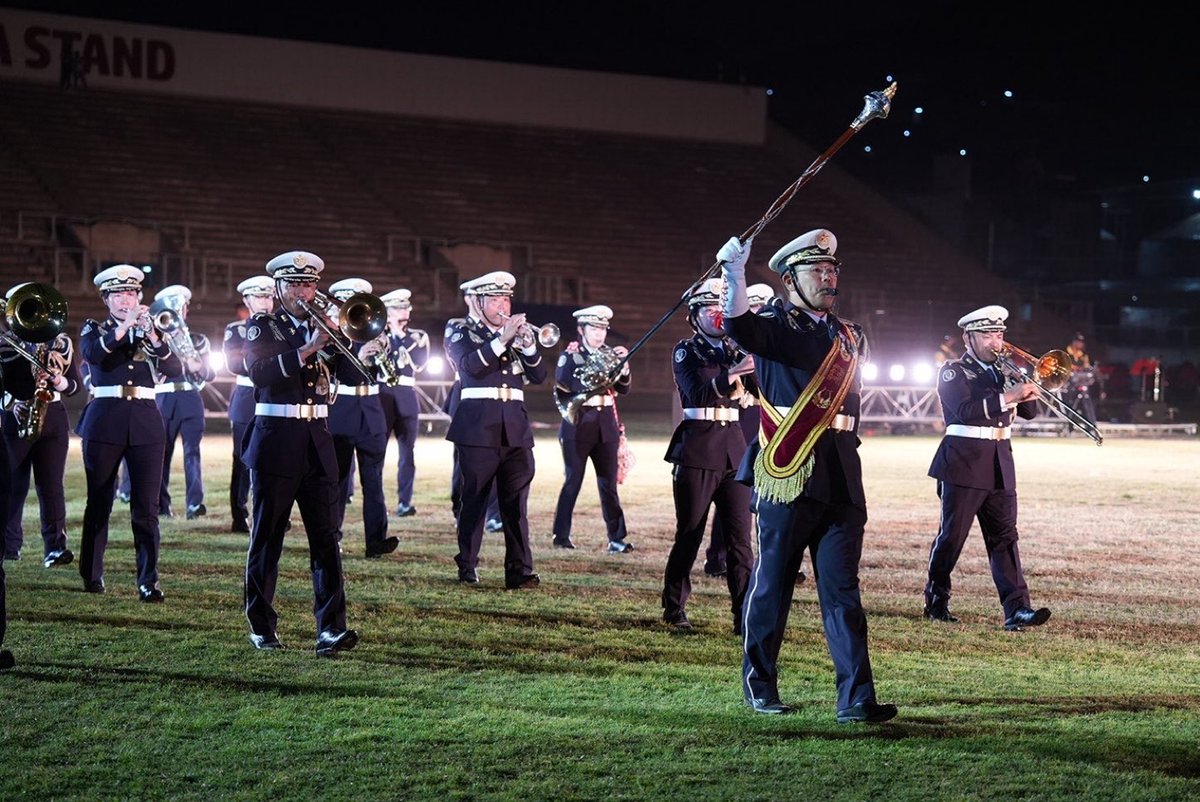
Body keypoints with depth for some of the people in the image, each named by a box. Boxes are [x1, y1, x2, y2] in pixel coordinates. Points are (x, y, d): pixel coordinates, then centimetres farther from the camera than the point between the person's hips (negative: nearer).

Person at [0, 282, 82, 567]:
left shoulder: (60, 342, 8)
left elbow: (77, 383, 6)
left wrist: (61, 383, -14)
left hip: (52, 418, 1)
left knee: (51, 484, -5)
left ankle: (55, 547, -9)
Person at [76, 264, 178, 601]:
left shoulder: (150, 329, 13)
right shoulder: (94, 329, 8)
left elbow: (174, 368, -2)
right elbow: (92, 353, -15)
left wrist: (153, 336, -16)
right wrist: (125, 326, -23)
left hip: (145, 422, 1)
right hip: (104, 421, -1)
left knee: (146, 506, -5)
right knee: (99, 502, 7)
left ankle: (148, 581, -5)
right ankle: (92, 574, 20)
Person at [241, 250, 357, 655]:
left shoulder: (322, 328, 14)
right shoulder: (262, 327, 2)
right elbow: (260, 370, -17)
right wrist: (306, 350, -25)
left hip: (317, 441, 4)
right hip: (276, 441, -3)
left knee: (327, 537, -5)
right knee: (267, 538, 3)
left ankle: (330, 629, -10)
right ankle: (262, 627, 13)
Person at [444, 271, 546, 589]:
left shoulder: (515, 333, 18)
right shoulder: (461, 332, 5)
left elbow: (538, 376, 9)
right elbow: (470, 365, -15)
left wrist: (528, 345, -7)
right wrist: (502, 339, -19)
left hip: (515, 428, 4)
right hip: (478, 428, -4)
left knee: (516, 503, -2)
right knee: (474, 500, 1)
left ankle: (520, 571, -5)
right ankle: (467, 568, 11)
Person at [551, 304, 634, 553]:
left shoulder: (607, 355, 11)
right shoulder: (570, 355, -1)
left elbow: (623, 388, 6)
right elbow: (565, 382, -16)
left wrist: (623, 368, -12)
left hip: (606, 425, 4)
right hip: (578, 424, -4)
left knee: (609, 483, 1)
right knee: (573, 482, 0)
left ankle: (617, 538, 1)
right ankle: (561, 535, 9)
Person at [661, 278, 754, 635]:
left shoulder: (736, 350, 13)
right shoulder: (686, 351, 0)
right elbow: (697, 393, -17)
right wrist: (729, 377, -34)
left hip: (734, 448, 4)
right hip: (698, 449, -4)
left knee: (739, 535, -2)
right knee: (689, 534, 1)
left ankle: (745, 615, -2)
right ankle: (674, 610, 13)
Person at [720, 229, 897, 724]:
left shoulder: (850, 336, 17)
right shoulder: (774, 326, -1)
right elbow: (740, 329, -24)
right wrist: (734, 275, -35)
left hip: (839, 476, 4)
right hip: (786, 473, -4)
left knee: (842, 590, 0)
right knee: (772, 584, 5)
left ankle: (856, 699, -4)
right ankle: (759, 685, 19)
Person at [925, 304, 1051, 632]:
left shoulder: (1001, 371, 17)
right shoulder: (953, 372, -3)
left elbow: (1029, 411, 15)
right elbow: (965, 409, -20)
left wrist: (1026, 388, -5)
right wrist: (1008, 396, -27)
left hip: (1000, 465, 6)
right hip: (964, 464, -5)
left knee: (1005, 536, -3)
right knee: (952, 535, 0)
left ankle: (1016, 610, -11)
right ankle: (936, 601, 15)